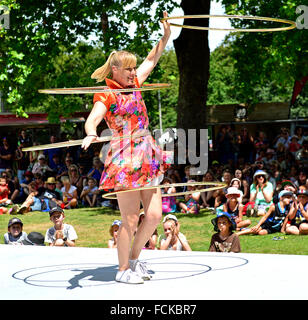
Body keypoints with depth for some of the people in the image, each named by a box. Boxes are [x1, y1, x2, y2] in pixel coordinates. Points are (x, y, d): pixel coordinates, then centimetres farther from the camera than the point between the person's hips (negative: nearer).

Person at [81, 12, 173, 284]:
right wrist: (91, 135, -44)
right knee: (130, 219, -5)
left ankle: (134, 258, 22)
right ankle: (123, 269, 8)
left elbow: (151, 60, 26)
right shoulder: (106, 96, -7)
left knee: (154, 215, 4)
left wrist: (165, 37, 19)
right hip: (125, 159, -7)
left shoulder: (133, 84, 13)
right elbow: (91, 120, -23)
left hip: (146, 158, 7)